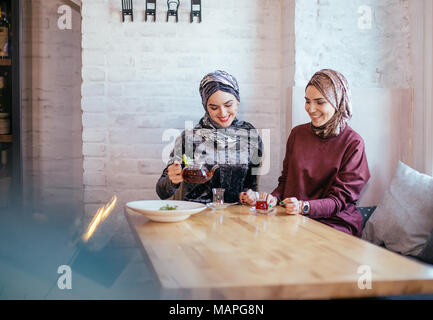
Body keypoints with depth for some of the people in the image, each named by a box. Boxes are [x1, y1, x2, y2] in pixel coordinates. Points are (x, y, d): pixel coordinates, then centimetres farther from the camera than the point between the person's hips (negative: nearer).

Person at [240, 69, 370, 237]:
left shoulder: (353, 143, -5)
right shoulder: (297, 133, 11)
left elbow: (339, 200, -8)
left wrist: (304, 207, -26)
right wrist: (274, 198, -5)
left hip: (334, 222, -4)